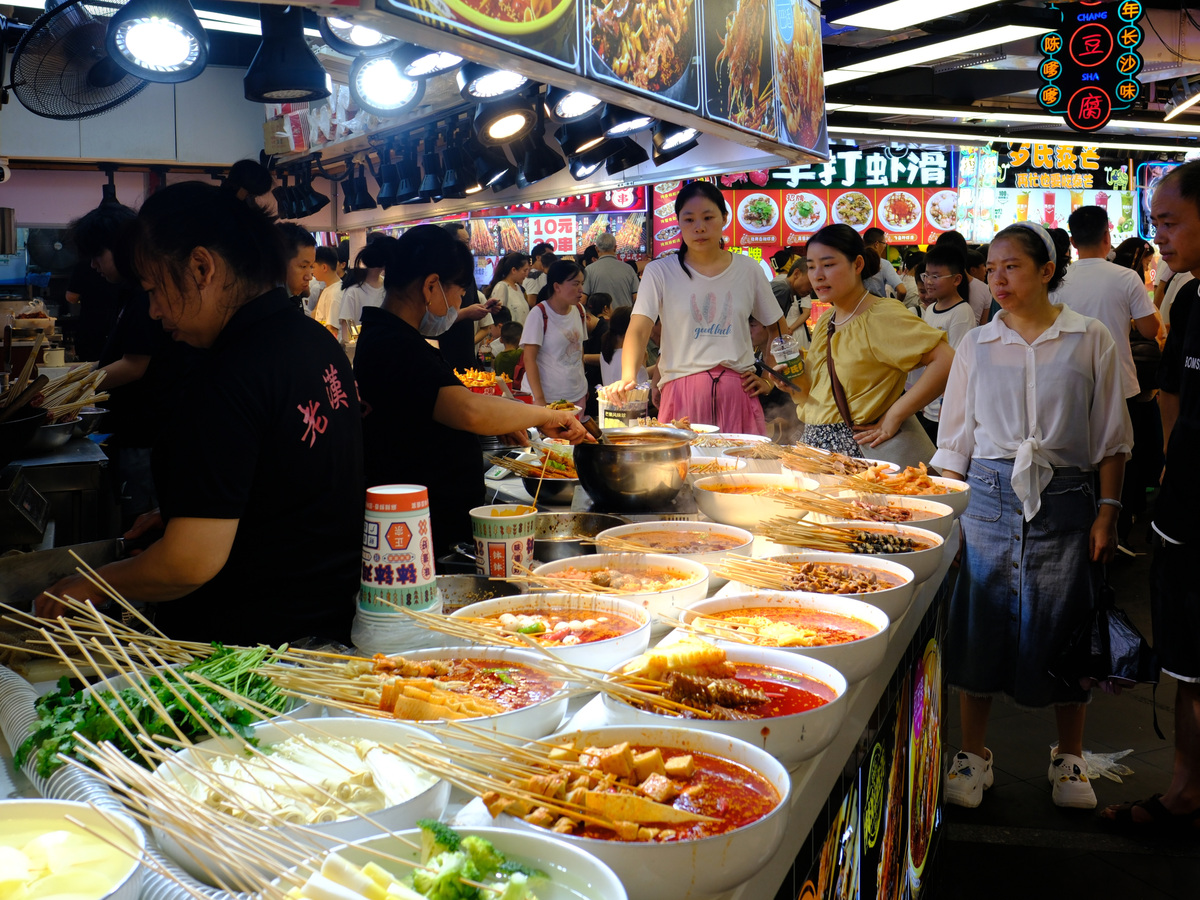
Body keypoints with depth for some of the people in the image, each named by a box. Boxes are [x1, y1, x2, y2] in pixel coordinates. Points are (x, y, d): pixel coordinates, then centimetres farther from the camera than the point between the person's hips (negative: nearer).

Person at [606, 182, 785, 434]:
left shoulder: (748, 270, 9)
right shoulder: (660, 272, 2)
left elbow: (781, 332, 18)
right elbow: (638, 330, -9)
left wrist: (770, 379, 9)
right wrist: (628, 378, -26)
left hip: (737, 391, 2)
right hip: (682, 391, -2)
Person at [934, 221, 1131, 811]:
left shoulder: (1090, 340, 3)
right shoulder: (976, 345, 7)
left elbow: (1111, 438, 5)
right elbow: (955, 440, 9)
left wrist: (1106, 512, -2)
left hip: (1064, 498, -1)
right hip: (988, 496, 1)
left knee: (1063, 629, 5)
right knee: (979, 625, 3)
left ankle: (1069, 757, 26)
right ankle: (974, 752, 20)